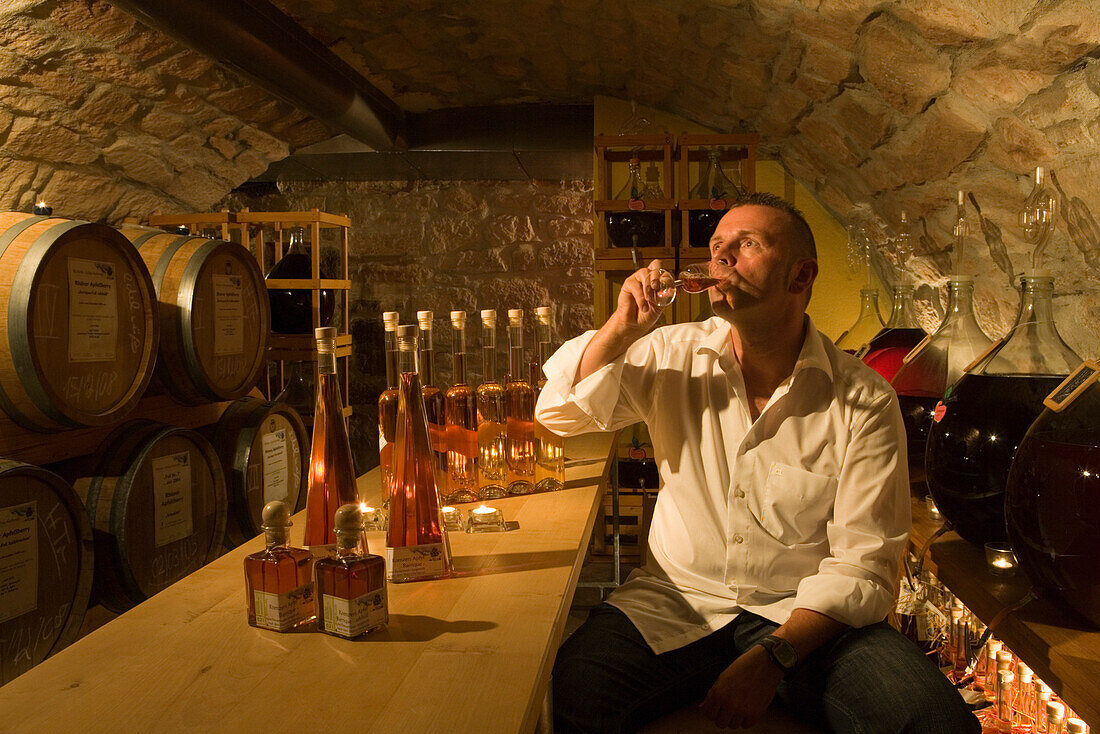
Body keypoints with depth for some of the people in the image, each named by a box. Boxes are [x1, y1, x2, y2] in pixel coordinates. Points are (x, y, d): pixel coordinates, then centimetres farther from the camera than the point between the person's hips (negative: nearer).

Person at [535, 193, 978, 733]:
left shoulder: (864, 402, -6)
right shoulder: (673, 355, 3)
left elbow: (862, 563, -8)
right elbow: (560, 413, 5)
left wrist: (773, 657, -22)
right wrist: (619, 330, -12)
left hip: (804, 615, 0)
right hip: (675, 605, 1)